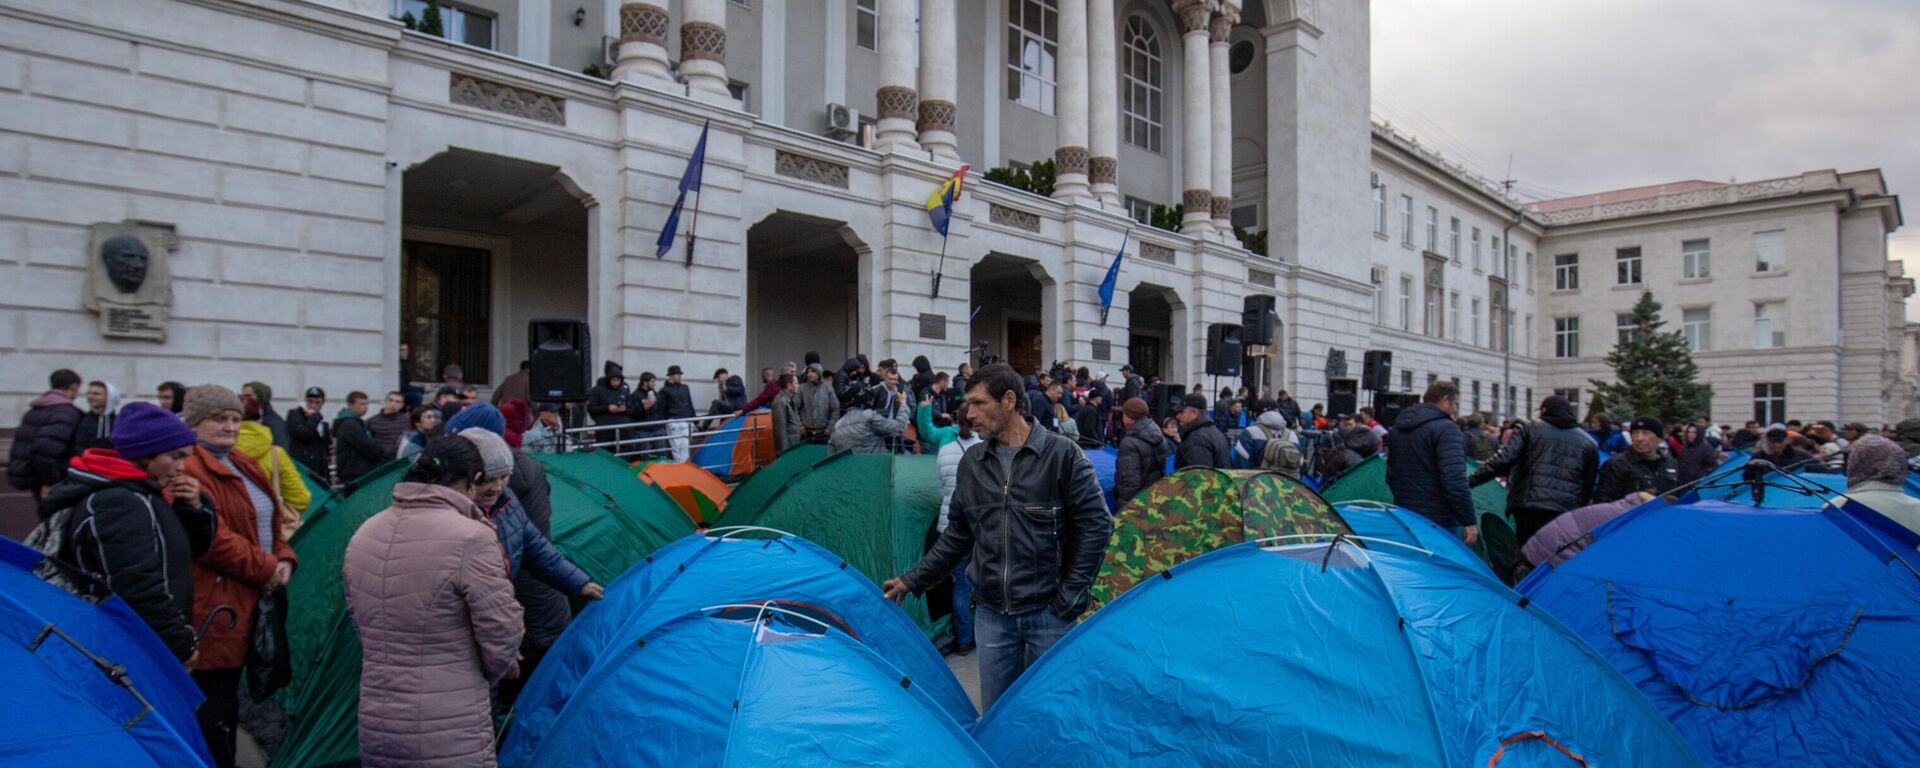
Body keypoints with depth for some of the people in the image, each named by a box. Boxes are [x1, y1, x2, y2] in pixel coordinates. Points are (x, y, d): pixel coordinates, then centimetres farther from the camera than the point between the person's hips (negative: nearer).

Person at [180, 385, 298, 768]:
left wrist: (284, 559, 3)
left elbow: (270, 522, 21)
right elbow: (211, 538, -22)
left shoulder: (246, 468, 17)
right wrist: (266, 568, -14)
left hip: (247, 600, 10)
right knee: (213, 709, -2)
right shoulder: (189, 469, -14)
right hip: (212, 604, -10)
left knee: (227, 700, 19)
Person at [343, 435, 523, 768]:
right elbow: (503, 638, -15)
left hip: (376, 735, 7)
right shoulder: (470, 538, -19)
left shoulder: (364, 534, 3)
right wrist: (493, 671, 7)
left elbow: (361, 624, 15)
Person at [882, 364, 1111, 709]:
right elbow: (957, 534, 15)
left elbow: (1095, 525, -8)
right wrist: (913, 580, 12)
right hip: (991, 613, 4)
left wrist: (1070, 596, -9)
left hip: (1047, 612, -4)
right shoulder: (971, 462, 5)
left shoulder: (1062, 454, -9)